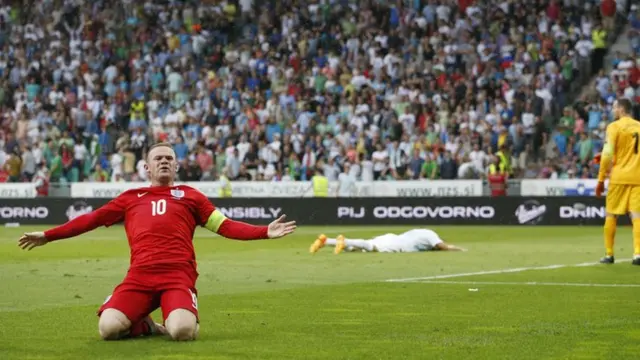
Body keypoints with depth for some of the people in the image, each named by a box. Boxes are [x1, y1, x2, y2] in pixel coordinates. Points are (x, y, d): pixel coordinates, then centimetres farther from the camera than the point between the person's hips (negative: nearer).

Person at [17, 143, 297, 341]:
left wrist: (265, 232, 2)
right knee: (108, 328, -24)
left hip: (178, 275, -1)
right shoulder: (131, 198, 25)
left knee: (183, 331, -31)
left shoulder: (189, 195, 21)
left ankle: (173, 320, 9)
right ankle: (144, 326, 11)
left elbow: (225, 225, 15)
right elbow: (91, 219, 26)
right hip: (140, 275, 2)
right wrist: (48, 236, 23)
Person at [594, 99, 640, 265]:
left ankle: (609, 254, 10)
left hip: (618, 176, -3)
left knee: (611, 215, 7)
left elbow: (607, 154, -11)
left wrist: (601, 179, -6)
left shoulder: (614, 126, -5)